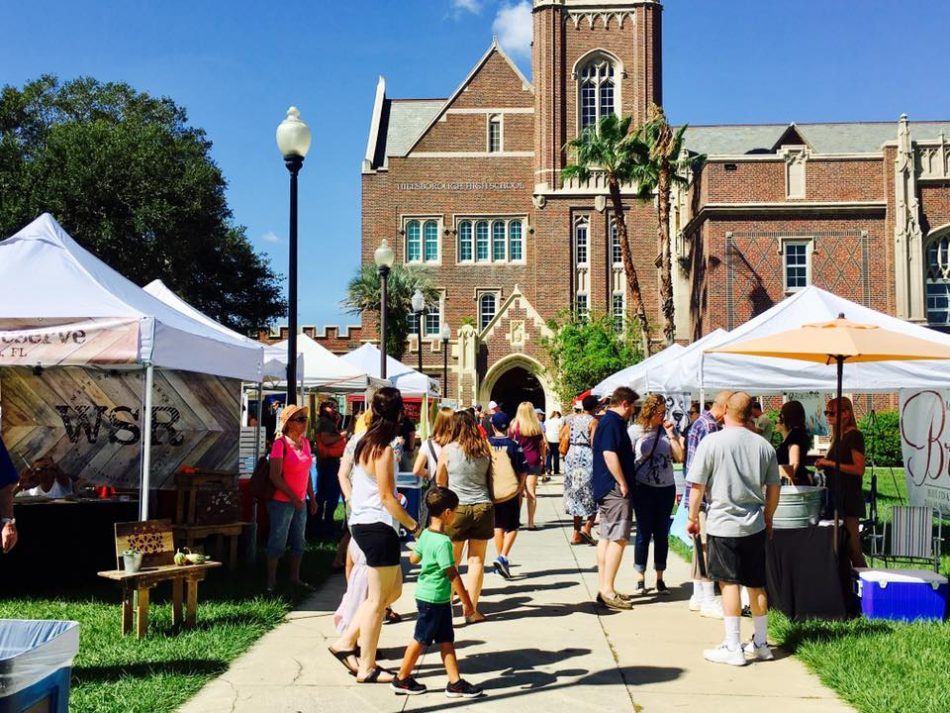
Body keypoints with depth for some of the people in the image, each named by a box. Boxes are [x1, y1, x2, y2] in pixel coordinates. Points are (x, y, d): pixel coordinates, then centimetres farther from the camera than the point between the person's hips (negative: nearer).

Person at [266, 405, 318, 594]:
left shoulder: (305, 442, 6)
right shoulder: (280, 444, -16)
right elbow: (275, 476, -19)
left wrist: (312, 498, 13)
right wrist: (293, 497, -18)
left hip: (300, 501, 7)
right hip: (282, 502, -7)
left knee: (299, 541, 15)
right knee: (278, 541, 1)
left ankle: (295, 577, 29)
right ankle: (271, 581, 13)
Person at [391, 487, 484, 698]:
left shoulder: (426, 534, 2)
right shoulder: (443, 542, -24)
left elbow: (413, 558, 15)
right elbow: (452, 574, -22)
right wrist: (466, 601, -15)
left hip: (439, 599, 9)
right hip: (433, 599, -9)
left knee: (446, 640, 12)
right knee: (421, 640, 6)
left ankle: (455, 682, 17)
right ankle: (401, 680, 19)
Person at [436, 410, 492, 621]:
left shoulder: (447, 450, -5)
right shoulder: (484, 449, 1)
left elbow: (439, 482, 5)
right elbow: (490, 479, 9)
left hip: (457, 508, -2)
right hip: (483, 507, 2)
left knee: (452, 561, 10)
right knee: (477, 560, 7)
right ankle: (472, 610, 10)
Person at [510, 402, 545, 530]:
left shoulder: (515, 425, -3)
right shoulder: (537, 426, 1)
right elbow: (542, 445, 6)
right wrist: (542, 459, 18)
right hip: (534, 460, 1)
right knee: (531, 492, 2)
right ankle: (531, 522, 1)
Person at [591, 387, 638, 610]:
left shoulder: (607, 421, 18)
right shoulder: (612, 422, -14)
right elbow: (609, 454, -23)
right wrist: (623, 483, -19)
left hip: (605, 488, 11)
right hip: (614, 488, -11)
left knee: (606, 537, 12)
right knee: (618, 538, -10)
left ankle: (603, 587, 17)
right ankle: (608, 590, -11)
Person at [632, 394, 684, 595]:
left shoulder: (668, 430, 4)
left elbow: (680, 457, -3)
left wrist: (671, 434, -8)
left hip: (666, 488, 3)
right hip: (644, 488, -3)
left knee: (662, 534, 8)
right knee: (644, 533, 2)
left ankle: (660, 578, 17)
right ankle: (640, 579, 10)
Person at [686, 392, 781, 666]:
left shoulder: (711, 442, -10)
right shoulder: (764, 445, 3)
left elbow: (697, 486, -8)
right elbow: (773, 489, 10)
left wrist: (693, 517, 5)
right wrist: (767, 519, 24)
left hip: (723, 524, -4)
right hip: (755, 525, 4)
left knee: (729, 584, 0)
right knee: (756, 585, 13)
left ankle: (733, 648, 4)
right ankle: (760, 644, 24)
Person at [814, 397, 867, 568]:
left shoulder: (854, 436, -11)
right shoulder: (839, 437, 15)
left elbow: (859, 469, -18)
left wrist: (831, 463, -19)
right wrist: (825, 465, 7)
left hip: (848, 499, -9)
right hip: (836, 496, 9)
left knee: (852, 548, -7)